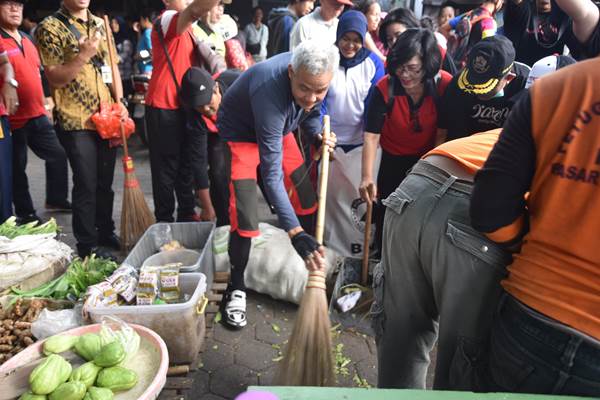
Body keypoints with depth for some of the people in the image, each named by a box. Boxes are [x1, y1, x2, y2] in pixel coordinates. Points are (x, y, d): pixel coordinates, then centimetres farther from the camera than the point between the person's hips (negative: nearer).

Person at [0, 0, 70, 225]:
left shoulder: (26, 40, 15)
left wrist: (44, 104, 22)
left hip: (37, 115, 7)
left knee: (58, 155, 11)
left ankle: (56, 200, 26)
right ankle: (26, 215, 17)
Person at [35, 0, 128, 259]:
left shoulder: (100, 24, 13)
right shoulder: (50, 28, -6)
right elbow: (55, 78, -11)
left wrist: (119, 101, 1)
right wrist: (83, 56, -24)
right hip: (76, 122, -6)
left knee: (105, 182, 15)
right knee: (86, 186, 0)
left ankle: (106, 233, 31)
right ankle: (87, 247, 14)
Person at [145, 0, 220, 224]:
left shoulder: (185, 27, 17)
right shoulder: (166, 20, -13)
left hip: (183, 105, 9)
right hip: (163, 107, -9)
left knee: (186, 163, 15)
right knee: (166, 166, -2)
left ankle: (187, 214, 27)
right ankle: (164, 220, 9)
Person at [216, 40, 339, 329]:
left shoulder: (315, 77, -22)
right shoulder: (270, 91, -42)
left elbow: (312, 111, 4)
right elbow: (271, 174, -43)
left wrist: (318, 135, -19)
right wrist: (294, 232, -48)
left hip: (279, 130, 6)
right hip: (239, 135, -6)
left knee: (307, 202, 5)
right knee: (244, 219, -16)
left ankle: (312, 265, 27)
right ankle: (236, 289, 6)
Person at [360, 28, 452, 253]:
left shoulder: (445, 85, -22)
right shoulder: (384, 89, -25)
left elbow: (442, 133, -15)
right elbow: (371, 136, -30)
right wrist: (367, 177, -41)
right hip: (394, 159, -1)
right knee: (387, 211, 8)